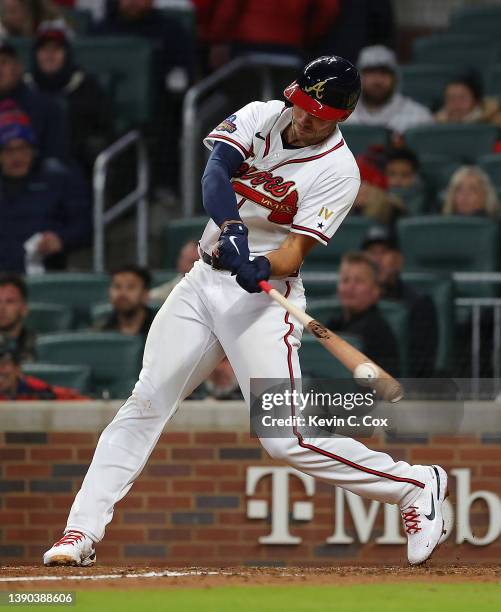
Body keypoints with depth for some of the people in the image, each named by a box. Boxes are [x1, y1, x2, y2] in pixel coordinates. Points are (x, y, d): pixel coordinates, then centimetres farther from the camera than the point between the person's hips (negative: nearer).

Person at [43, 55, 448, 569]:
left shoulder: (338, 171, -10)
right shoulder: (260, 117, 2)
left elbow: (297, 249, -16)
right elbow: (215, 171, -16)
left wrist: (264, 268, -38)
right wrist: (231, 228, -34)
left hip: (263, 296, -5)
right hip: (204, 279, 5)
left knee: (287, 438, -14)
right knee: (145, 405, 0)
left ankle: (415, 485, 1)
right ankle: (82, 531, 3)